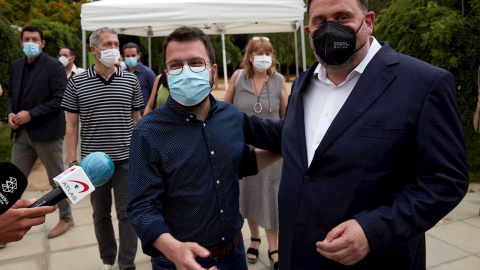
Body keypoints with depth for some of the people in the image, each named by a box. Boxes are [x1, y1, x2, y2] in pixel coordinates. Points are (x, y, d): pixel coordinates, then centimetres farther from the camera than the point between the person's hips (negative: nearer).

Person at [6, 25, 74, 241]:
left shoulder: (54, 66, -10)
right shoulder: (16, 66, 10)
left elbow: (60, 100, -16)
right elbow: (11, 94, 17)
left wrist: (30, 115, -19)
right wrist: (10, 113, -2)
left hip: (46, 133, -6)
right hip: (22, 133, 6)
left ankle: (66, 219, 27)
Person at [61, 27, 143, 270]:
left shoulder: (131, 80, 2)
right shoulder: (76, 83, 0)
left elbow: (137, 120, 7)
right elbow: (71, 125, 2)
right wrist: (73, 162, -3)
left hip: (126, 159, 0)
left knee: (126, 213, 5)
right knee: (100, 214, 15)